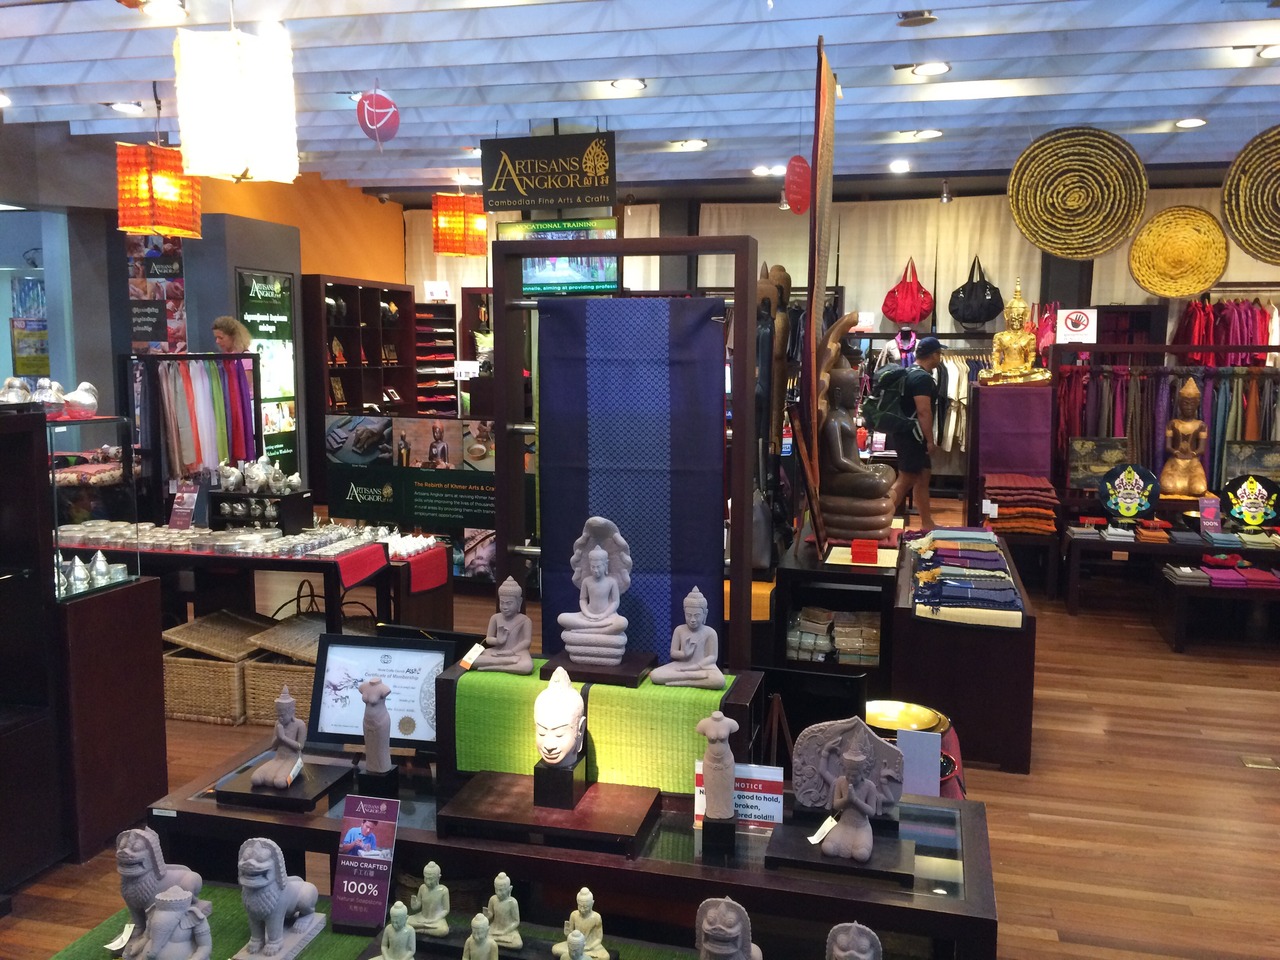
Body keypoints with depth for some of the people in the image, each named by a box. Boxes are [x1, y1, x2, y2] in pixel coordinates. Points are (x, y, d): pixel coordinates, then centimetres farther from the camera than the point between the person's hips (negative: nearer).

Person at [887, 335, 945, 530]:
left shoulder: (912, 373, 15)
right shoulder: (922, 377, -17)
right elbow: (923, 411, -23)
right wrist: (930, 440, -19)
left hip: (910, 435, 11)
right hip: (911, 435, -11)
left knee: (923, 476, 14)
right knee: (906, 480, -9)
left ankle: (927, 523, 21)